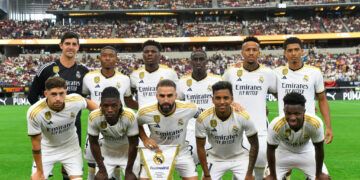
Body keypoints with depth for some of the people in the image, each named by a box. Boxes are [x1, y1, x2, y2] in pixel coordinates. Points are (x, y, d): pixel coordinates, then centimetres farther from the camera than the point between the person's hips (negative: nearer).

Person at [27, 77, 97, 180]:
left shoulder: (75, 101, -26)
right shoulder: (34, 112, -31)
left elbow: (88, 103, 1)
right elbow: (36, 142, -20)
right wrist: (39, 171, -11)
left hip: (71, 147, 2)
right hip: (47, 149, -2)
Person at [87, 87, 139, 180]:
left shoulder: (130, 116, -35)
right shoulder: (94, 117, -30)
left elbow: (133, 144, -21)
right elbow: (94, 143, -14)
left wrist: (129, 171, -14)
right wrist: (102, 169, -10)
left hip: (127, 152, -1)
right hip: (107, 153, 2)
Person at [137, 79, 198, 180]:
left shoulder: (189, 108, -23)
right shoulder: (145, 112, -22)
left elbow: (197, 113, 2)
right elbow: (137, 125, 3)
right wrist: (145, 139, -13)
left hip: (181, 153, 0)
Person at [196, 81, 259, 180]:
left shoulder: (243, 117, -26)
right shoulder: (203, 118, -25)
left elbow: (254, 145, -12)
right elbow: (200, 147, -11)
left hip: (240, 157, 0)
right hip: (215, 158, 0)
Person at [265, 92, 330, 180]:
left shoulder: (315, 123, -36)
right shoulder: (275, 126, -39)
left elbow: (319, 149, -18)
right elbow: (271, 150, -20)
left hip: (306, 151, 1)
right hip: (283, 151, -1)